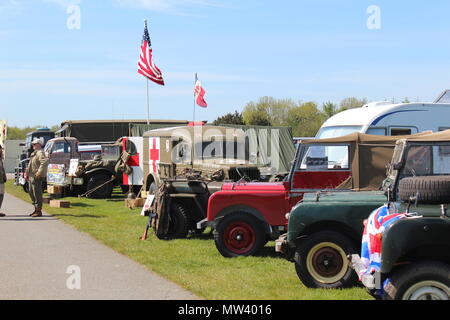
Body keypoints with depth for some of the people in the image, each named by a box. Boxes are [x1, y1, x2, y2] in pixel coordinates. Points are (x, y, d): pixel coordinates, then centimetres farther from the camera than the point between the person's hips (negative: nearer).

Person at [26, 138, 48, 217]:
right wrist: (27, 173, 22)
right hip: (31, 176, 11)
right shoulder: (34, 153, 19)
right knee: (31, 193, 16)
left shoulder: (40, 153, -13)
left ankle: (39, 211, -3)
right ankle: (36, 209, 24)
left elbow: (45, 162, -29)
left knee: (37, 193, -7)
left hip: (37, 177, -11)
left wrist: (39, 172, -30)